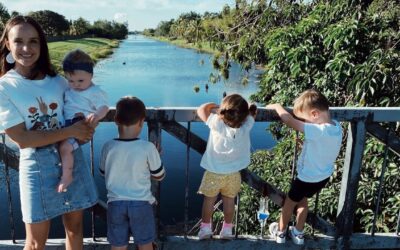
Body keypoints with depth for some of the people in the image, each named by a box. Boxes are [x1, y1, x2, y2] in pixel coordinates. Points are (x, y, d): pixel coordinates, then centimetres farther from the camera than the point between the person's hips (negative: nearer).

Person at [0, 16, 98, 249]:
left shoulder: (58, 81, 0)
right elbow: (23, 139, -13)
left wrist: (86, 126, -9)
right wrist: (71, 131, -17)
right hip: (38, 165, -3)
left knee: (75, 226, 17)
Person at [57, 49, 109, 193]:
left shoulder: (95, 92, -7)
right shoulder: (68, 89, 15)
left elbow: (104, 107, -13)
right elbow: (61, 102, 30)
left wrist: (97, 116, -34)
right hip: (66, 123, 9)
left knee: (65, 147, -25)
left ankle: (67, 176, -10)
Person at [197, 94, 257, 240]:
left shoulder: (216, 123, -28)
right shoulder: (246, 126, -22)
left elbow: (201, 110, -11)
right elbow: (252, 112, -1)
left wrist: (212, 105, 2)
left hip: (213, 172, -1)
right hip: (233, 173, 2)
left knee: (209, 200, 17)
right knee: (229, 201, 19)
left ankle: (205, 229, 28)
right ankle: (227, 230, 32)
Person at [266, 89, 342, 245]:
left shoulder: (319, 131, -37)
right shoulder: (336, 126, -12)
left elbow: (290, 121, -37)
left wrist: (277, 106, -24)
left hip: (309, 177, -7)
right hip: (324, 175, 7)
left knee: (289, 202, 18)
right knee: (302, 200, 28)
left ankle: (280, 233, 38)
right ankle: (298, 234, 42)